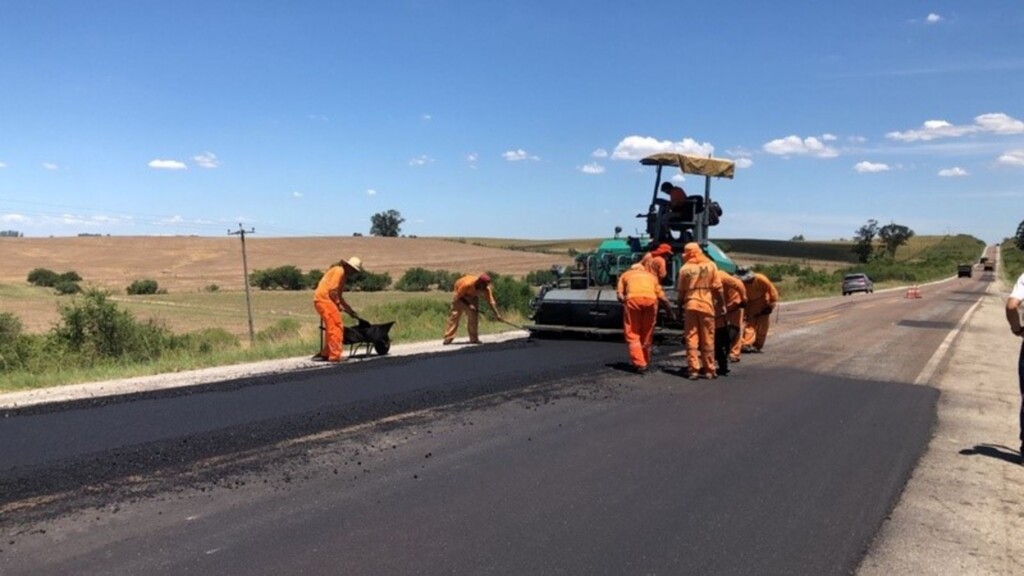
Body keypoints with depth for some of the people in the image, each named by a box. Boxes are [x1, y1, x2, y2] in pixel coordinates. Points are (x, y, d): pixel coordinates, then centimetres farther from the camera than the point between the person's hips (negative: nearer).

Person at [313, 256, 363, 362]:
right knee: (336, 327, -11)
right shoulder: (339, 270, -8)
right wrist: (338, 304, -8)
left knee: (332, 328, 16)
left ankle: (325, 354, 22)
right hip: (324, 299, -10)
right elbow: (332, 290, -17)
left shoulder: (342, 273, 22)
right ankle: (335, 356, -10)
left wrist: (350, 310, 24)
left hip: (322, 300, 10)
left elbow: (339, 295, 26)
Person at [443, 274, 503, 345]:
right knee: (455, 315, -12)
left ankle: (474, 338, 2)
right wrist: (468, 305, -33)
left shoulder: (486, 289, -29)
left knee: (474, 316, -6)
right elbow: (457, 297, -27)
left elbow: (491, 302, -23)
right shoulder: (467, 284, -41)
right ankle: (448, 338, -9)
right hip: (460, 296, -4)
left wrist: (497, 314, -28)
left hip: (473, 296, 4)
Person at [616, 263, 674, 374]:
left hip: (633, 298, -2)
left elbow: (619, 294, 14)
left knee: (632, 334, 5)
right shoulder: (651, 276, 35)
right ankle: (645, 362, 23)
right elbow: (661, 295, 24)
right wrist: (670, 309, 32)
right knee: (647, 333, 16)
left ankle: (639, 363, -6)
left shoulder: (626, 275, 31)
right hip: (651, 299, 2)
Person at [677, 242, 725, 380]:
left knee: (691, 338, 4)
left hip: (690, 305, 0)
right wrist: (722, 304, 7)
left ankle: (693, 370, 0)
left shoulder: (685, 268, 0)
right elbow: (718, 288, 0)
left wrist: (680, 307, 12)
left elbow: (681, 291, 2)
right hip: (707, 305, 1)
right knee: (707, 339, 7)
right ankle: (709, 370, 12)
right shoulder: (710, 265, 2)